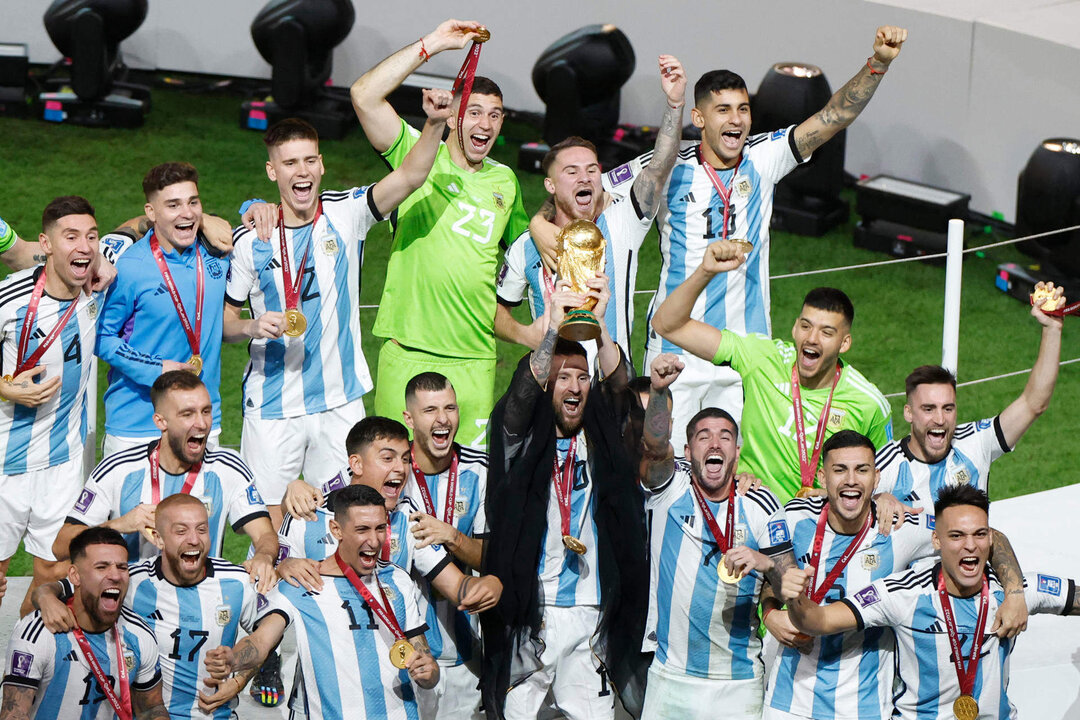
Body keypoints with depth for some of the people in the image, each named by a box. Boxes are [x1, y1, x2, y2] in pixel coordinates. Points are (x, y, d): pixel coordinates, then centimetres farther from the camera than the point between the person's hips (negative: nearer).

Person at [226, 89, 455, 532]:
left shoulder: (346, 214, -2)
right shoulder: (251, 240, -2)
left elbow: (410, 177, -16)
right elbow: (224, 319, 7)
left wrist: (434, 124, -33)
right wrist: (254, 327, -16)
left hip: (339, 401, 1)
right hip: (272, 408, -1)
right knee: (266, 524, -1)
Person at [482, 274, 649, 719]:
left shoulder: (599, 432, 10)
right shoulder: (522, 436, 4)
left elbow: (618, 385, -7)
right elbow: (523, 391, -16)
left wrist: (598, 325, -25)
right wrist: (555, 329, -28)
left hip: (590, 612, 3)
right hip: (529, 610, -2)